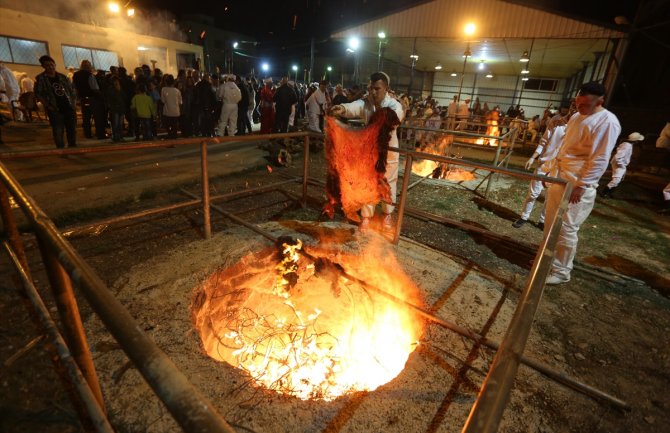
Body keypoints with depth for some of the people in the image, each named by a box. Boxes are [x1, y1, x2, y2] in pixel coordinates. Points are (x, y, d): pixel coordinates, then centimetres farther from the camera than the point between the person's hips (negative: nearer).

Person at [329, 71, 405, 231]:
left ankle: (388, 214, 31)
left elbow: (396, 115, -39)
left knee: (389, 182, 11)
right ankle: (366, 216, 19)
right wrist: (343, 109, -58)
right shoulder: (365, 102, -11)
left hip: (389, 149, -1)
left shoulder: (394, 104, -15)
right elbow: (355, 107, -34)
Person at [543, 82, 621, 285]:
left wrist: (581, 186, -21)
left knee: (566, 229, -2)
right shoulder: (576, 117, 14)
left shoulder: (607, 121, -13)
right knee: (551, 223, 15)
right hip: (559, 177, 8)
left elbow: (600, 159, -17)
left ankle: (561, 271, 12)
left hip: (577, 184, -8)